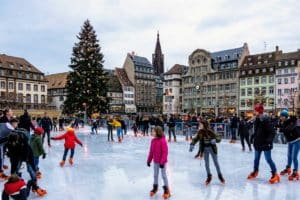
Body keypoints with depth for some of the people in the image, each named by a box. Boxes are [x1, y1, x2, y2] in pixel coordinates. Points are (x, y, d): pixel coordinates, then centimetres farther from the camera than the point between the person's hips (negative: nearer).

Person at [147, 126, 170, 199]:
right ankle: (155, 187, 37)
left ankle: (166, 190, 21)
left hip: (162, 162, -6)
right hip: (155, 161, 6)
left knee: (164, 175, 6)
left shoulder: (163, 141, -22)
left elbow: (165, 152, -21)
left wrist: (162, 162, -22)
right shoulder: (153, 140, -1)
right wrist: (149, 160, 9)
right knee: (155, 175, 18)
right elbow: (151, 151, 7)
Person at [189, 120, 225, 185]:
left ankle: (220, 175, 30)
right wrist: (192, 144, -13)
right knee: (206, 163, 9)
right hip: (205, 149, 3)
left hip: (212, 148, -3)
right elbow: (196, 139, 1)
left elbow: (218, 138, -18)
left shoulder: (210, 131, -21)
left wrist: (215, 140, -39)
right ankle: (209, 176, 30)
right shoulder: (200, 132, -9)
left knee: (216, 162, 10)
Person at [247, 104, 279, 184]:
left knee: (268, 159, -1)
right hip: (258, 143, 8)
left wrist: (269, 141, -26)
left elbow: (272, 131, -20)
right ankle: (255, 172, 34)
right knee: (256, 158, 17)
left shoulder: (266, 120, -19)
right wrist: (254, 138, 16)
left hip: (265, 143, -8)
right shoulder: (257, 119, 5)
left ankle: (275, 174, 13)